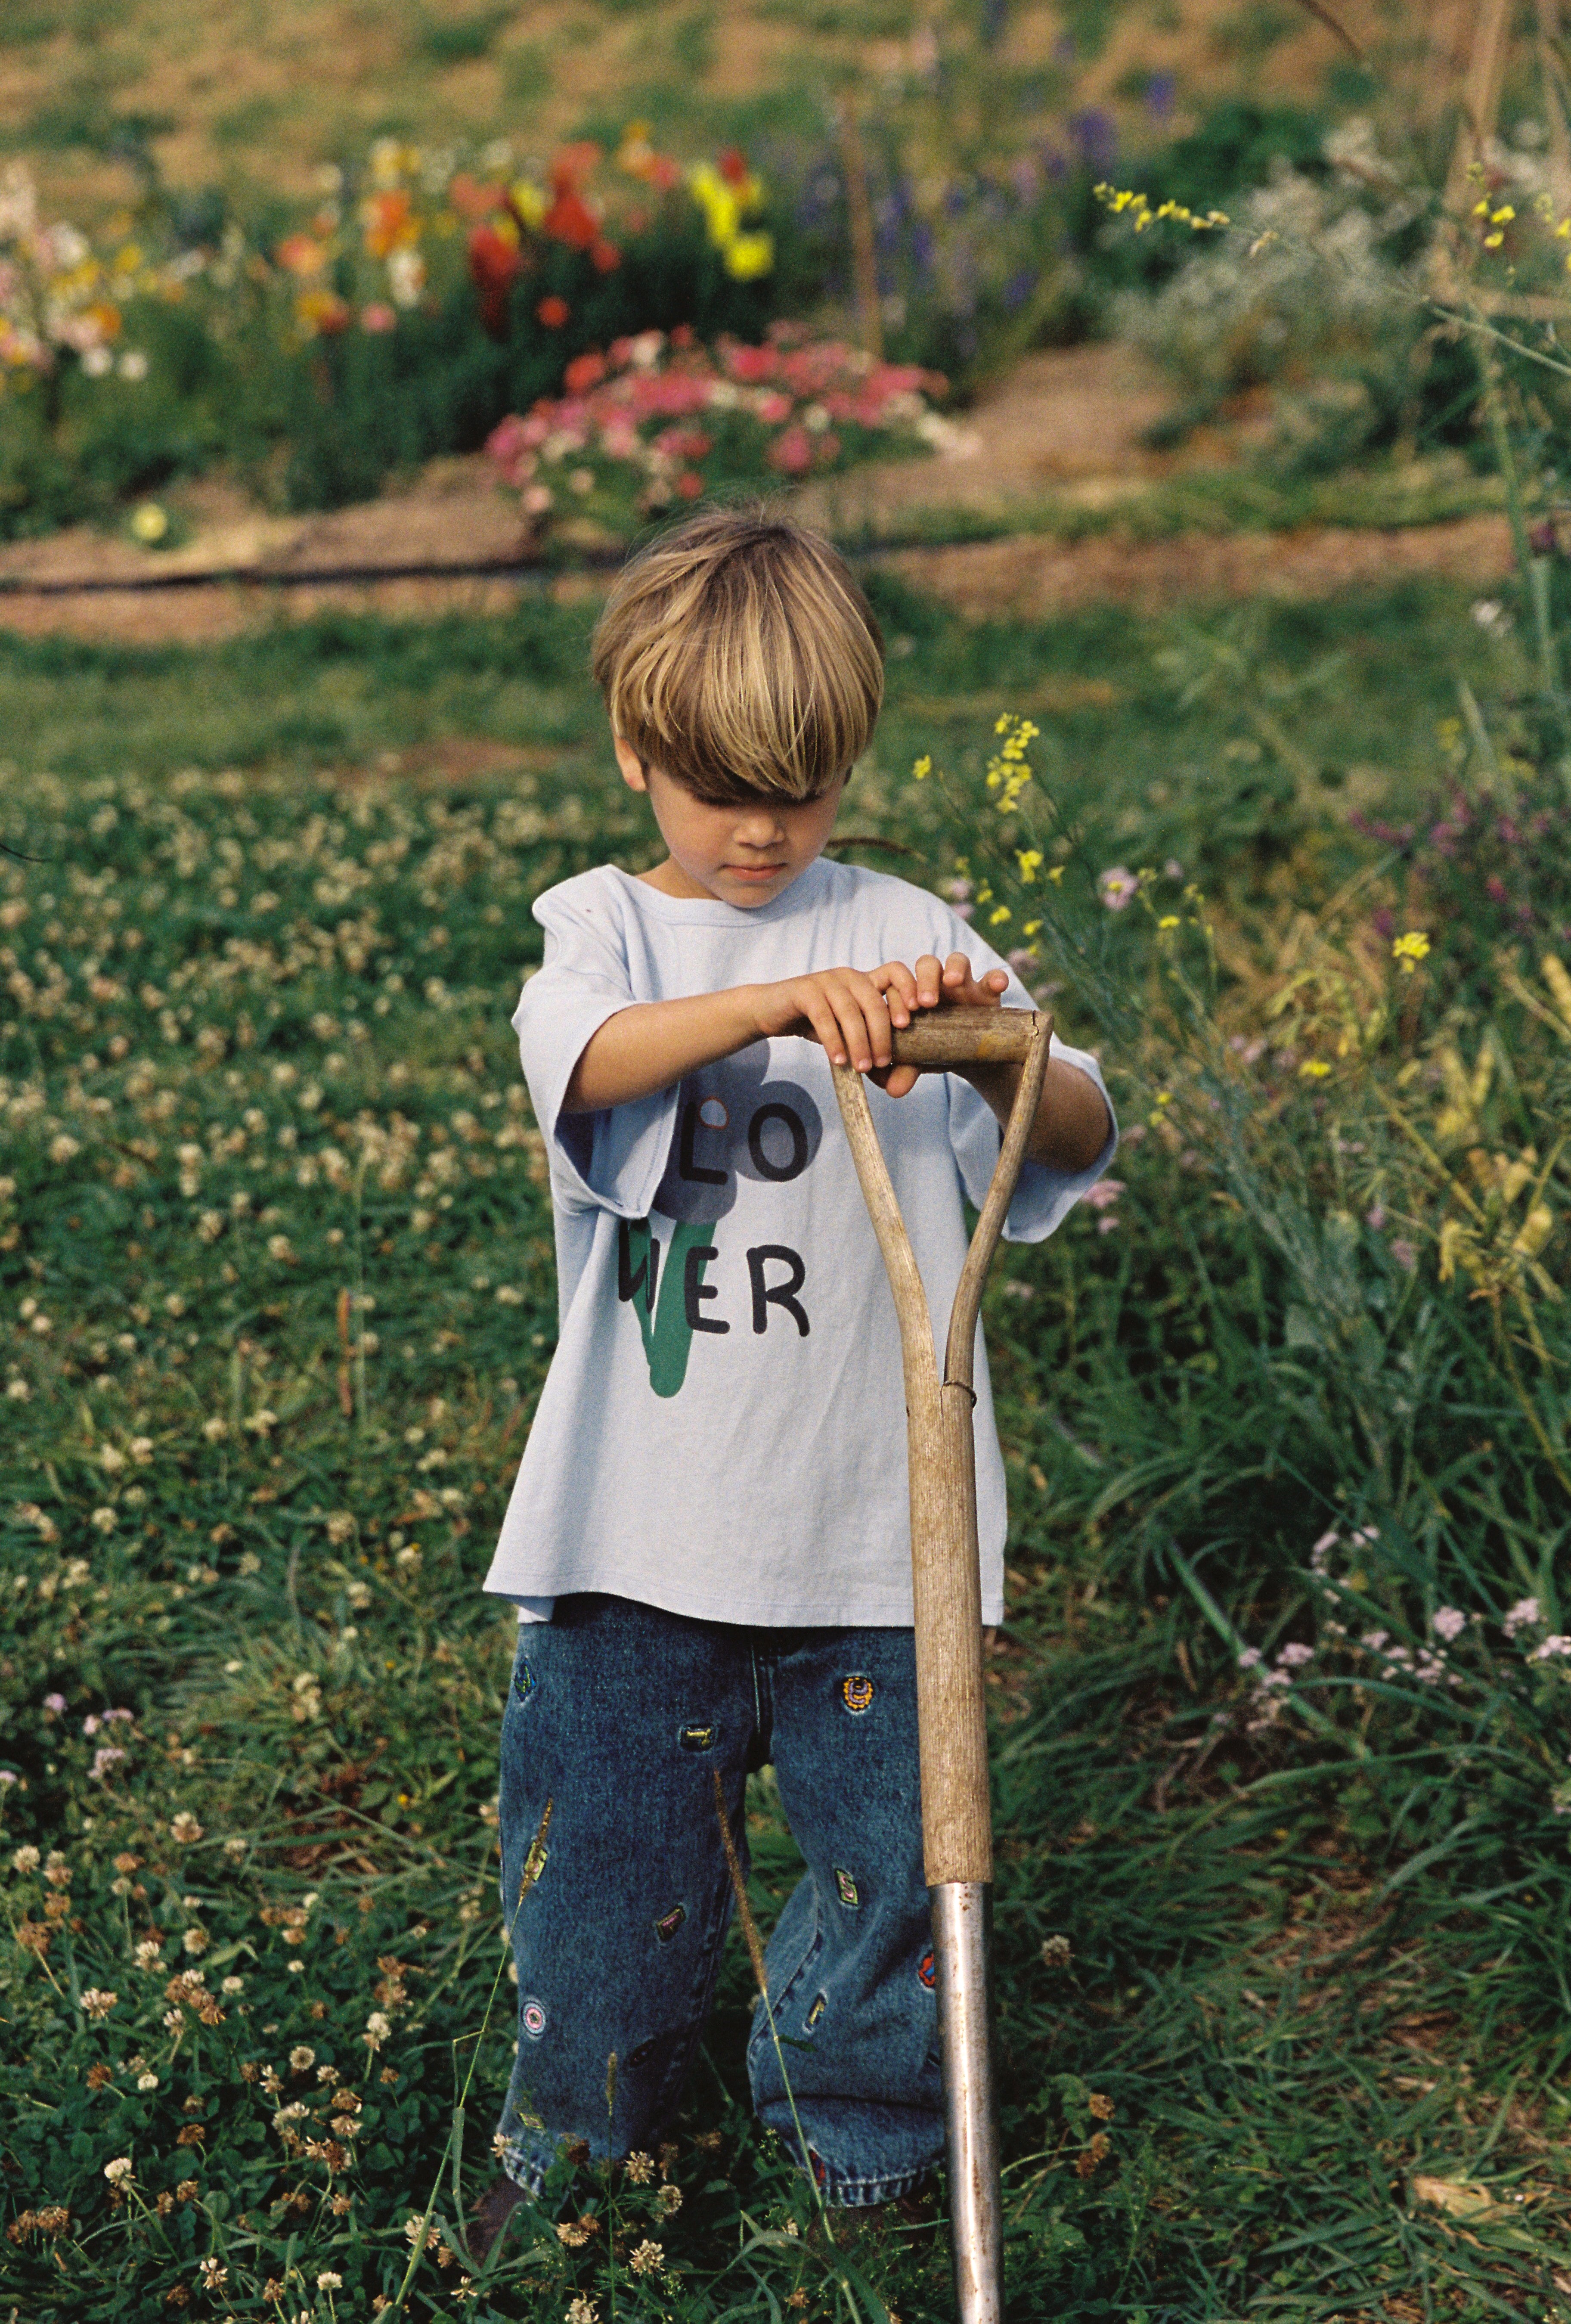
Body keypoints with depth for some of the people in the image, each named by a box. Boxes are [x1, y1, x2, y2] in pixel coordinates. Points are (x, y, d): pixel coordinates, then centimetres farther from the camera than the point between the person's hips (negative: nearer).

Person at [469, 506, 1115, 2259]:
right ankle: (578, 2115, 38)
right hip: (636, 1521, 0)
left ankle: (858, 2131, 35)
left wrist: (1007, 1055, -28)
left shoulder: (903, 935, 2)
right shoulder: (602, 927, 1)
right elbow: (589, 1061, -23)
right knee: (602, 1832, 11)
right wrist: (785, 999, -40)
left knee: (888, 1840, 9)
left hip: (868, 1521, 0)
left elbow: (1078, 1139, -6)